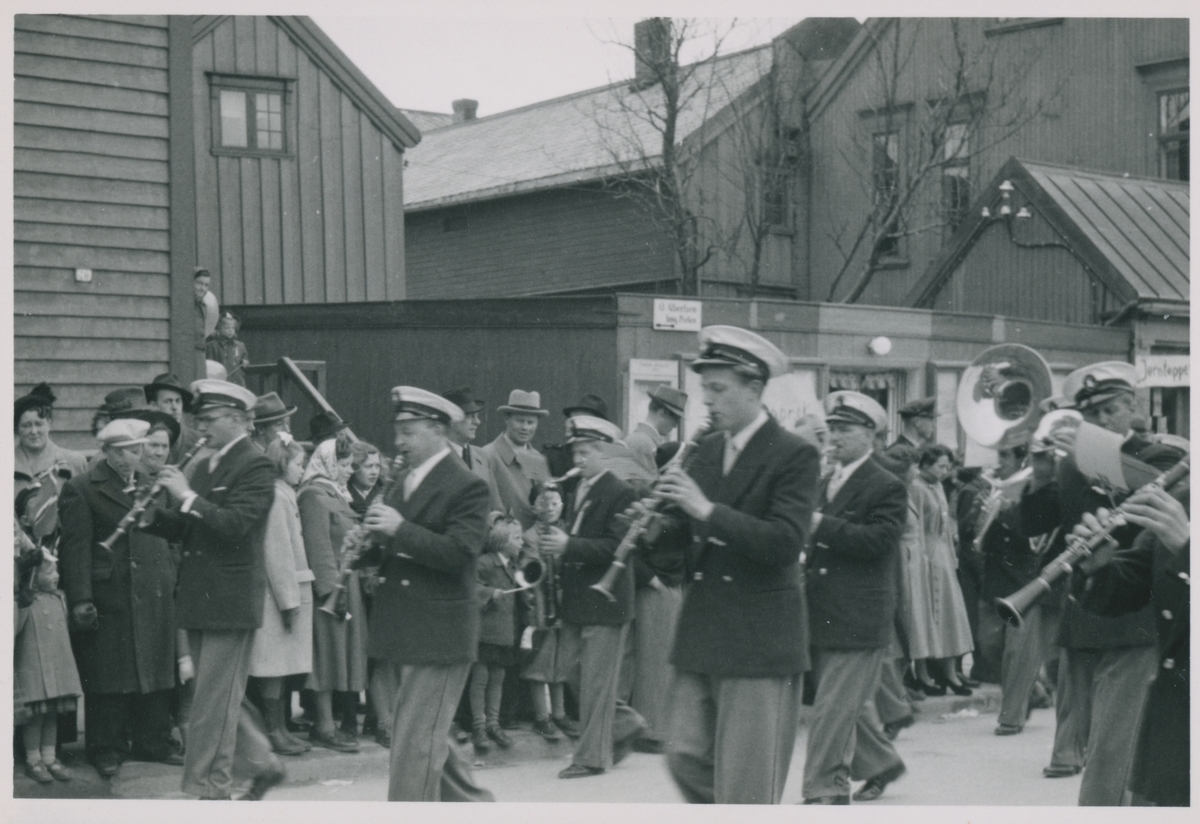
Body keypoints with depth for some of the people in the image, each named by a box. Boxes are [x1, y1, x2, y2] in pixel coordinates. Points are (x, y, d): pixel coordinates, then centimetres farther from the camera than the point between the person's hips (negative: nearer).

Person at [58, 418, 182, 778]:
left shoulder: (151, 487, 17)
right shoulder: (81, 490, -3)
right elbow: (76, 548, -9)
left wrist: (172, 582, 11)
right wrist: (80, 599, -16)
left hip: (155, 598, 6)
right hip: (110, 597, -6)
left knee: (155, 671, 10)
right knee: (109, 679, -1)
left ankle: (153, 743, 20)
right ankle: (107, 749, 9)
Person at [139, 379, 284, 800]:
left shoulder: (256, 467, -10)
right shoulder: (204, 467, 16)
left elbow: (235, 525, -22)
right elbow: (188, 530, 17)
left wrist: (187, 497, -24)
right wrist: (153, 517, -1)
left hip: (230, 599, -8)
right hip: (199, 598, 9)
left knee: (215, 698, -4)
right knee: (221, 694, 14)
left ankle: (212, 790, 4)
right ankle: (264, 762, 27)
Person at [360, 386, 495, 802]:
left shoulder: (467, 486, -11)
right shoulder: (404, 484, 15)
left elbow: (460, 553, -21)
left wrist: (401, 529, -24)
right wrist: (372, 545, -3)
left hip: (438, 633, -9)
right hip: (404, 633, 9)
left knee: (416, 741, -7)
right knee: (427, 738, 17)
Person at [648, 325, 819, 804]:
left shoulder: (793, 455, -10)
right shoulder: (707, 449, 11)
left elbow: (785, 543, -21)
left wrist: (707, 509, -26)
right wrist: (659, 524, -8)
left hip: (760, 640, -6)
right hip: (702, 635, 6)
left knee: (746, 781, -1)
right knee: (685, 755, 6)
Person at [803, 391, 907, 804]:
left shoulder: (887, 488, -7)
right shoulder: (825, 485, 17)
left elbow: (879, 539, -21)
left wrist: (822, 525, -24)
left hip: (859, 619, -8)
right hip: (824, 616, 8)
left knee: (834, 710, -9)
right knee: (852, 703, 17)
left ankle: (824, 791, -4)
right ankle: (881, 762, 35)